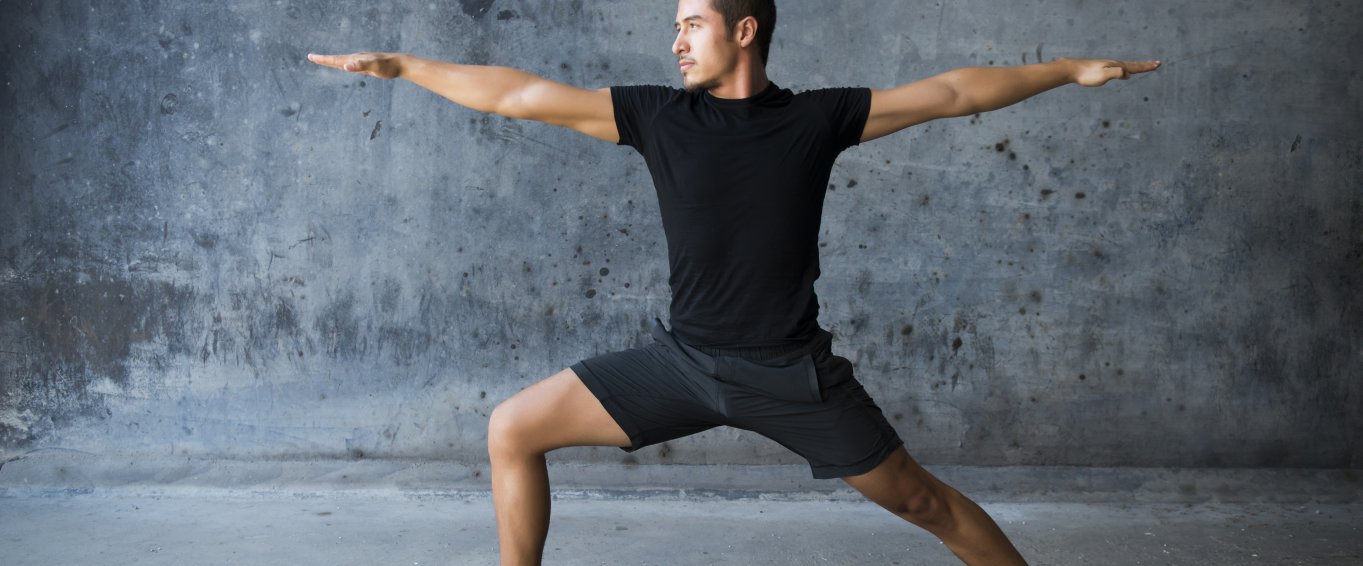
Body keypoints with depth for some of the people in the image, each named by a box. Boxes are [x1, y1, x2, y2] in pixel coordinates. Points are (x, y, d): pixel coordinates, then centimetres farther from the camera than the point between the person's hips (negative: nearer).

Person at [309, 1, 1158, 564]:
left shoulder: (819, 117, -4)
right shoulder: (658, 114, -2)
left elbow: (952, 92, 1)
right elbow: (523, 95, -2)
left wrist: (1071, 69, 1)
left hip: (792, 372, -2)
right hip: (684, 359, 2)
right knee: (513, 430, 0)